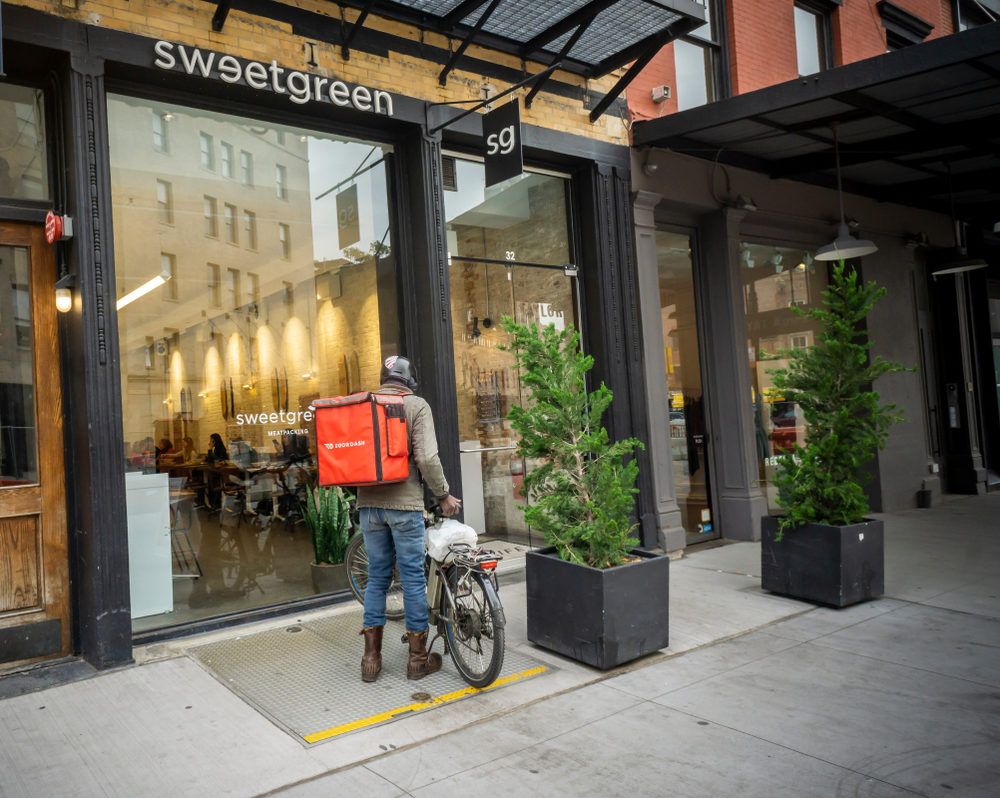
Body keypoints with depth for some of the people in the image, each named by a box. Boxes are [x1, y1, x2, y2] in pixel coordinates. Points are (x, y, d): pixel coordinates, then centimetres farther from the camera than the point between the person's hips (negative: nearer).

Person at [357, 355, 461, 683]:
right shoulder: (416, 406, -6)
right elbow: (427, 458, -16)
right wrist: (443, 495, -4)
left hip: (368, 502, 5)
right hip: (404, 502, -5)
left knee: (377, 576, 14)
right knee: (413, 576, 5)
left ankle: (371, 658, 19)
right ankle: (418, 658, 14)